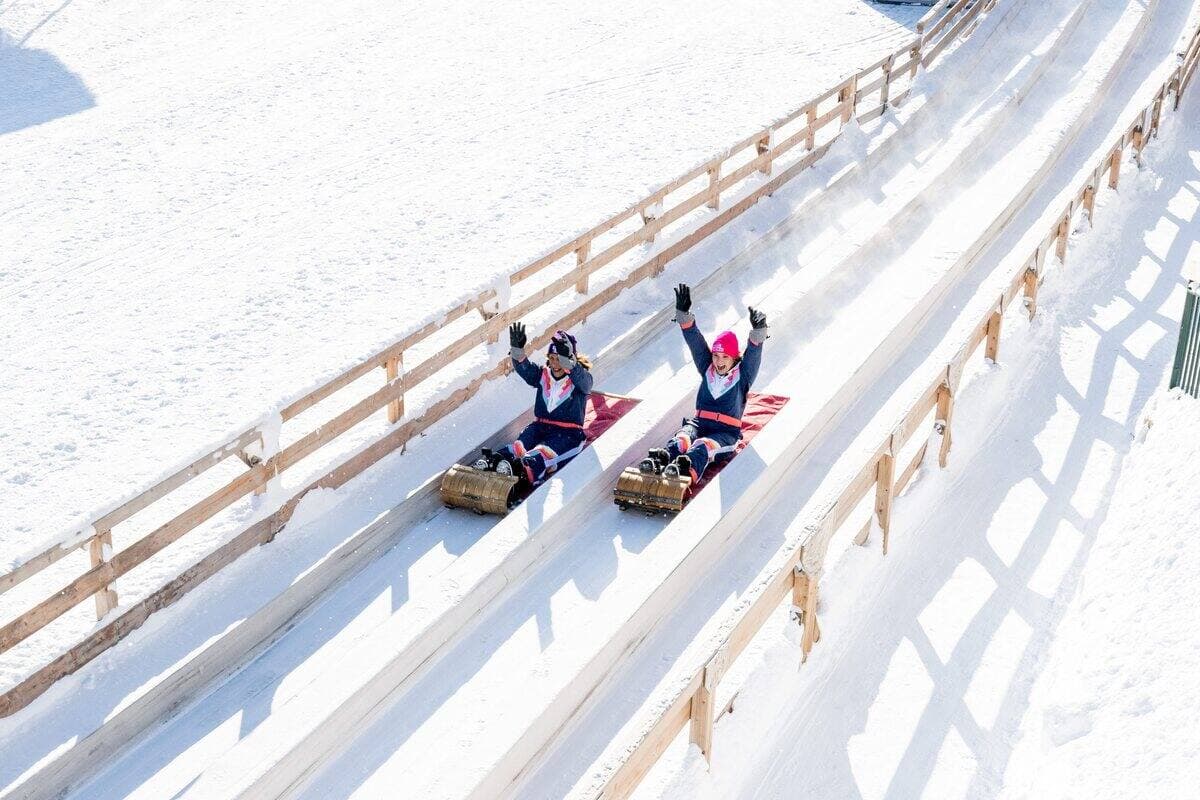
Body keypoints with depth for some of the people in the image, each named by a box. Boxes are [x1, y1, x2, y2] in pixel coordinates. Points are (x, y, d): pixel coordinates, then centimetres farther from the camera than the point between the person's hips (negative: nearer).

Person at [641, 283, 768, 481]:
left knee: (704, 446, -37)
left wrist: (758, 331, -29)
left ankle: (687, 468, -68)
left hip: (726, 432, -3)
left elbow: (754, 353, -10)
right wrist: (683, 314, -4)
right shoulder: (707, 370, 16)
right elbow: (695, 341, 7)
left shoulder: (743, 375, 7)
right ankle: (659, 459, -63)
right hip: (699, 424, 3)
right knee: (682, 440, -32)